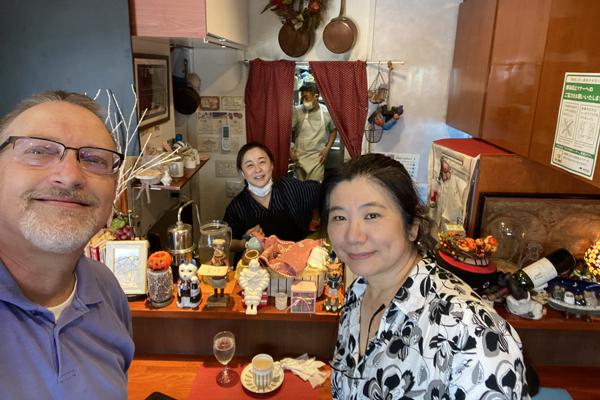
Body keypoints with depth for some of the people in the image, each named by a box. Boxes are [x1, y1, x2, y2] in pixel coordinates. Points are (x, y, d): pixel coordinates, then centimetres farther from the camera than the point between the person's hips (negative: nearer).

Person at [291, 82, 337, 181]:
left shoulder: (327, 112, -5)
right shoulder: (297, 111, -8)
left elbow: (333, 130, 9)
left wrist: (327, 149, -1)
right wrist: (290, 152, -8)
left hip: (317, 157, -1)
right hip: (299, 156, 1)